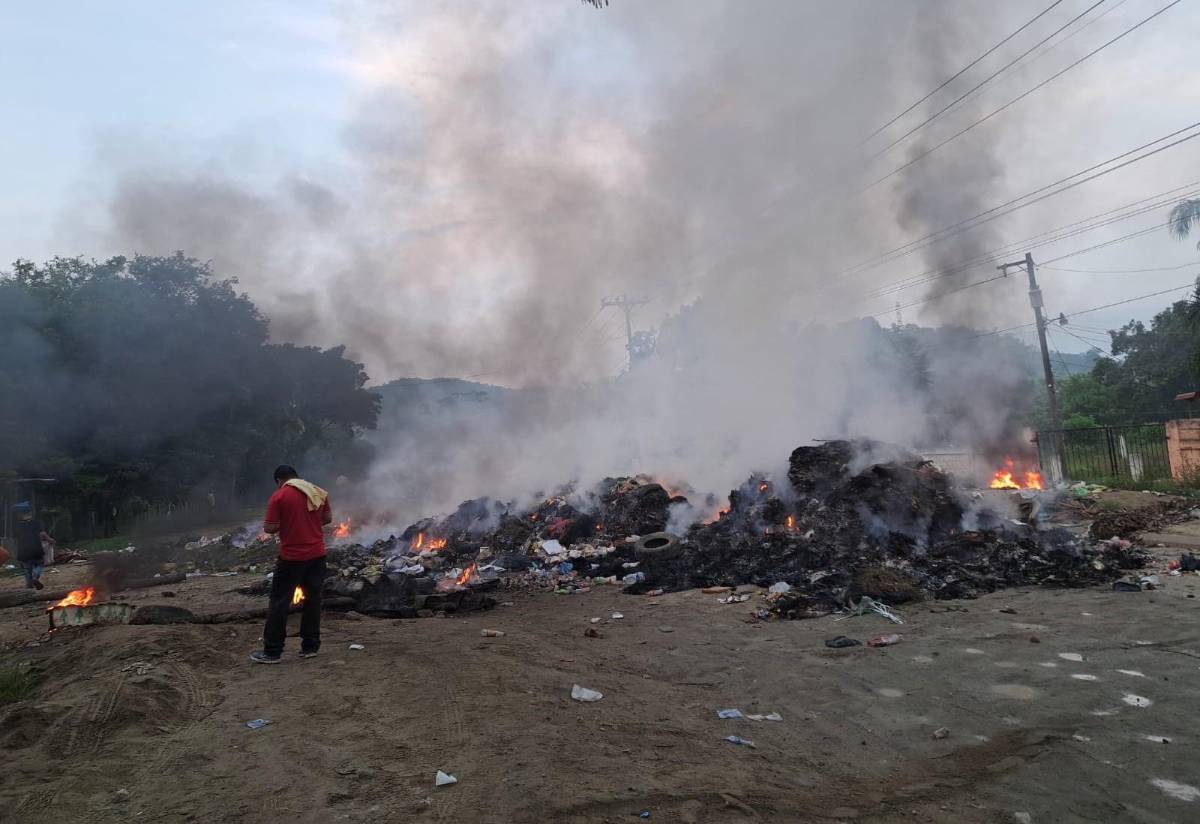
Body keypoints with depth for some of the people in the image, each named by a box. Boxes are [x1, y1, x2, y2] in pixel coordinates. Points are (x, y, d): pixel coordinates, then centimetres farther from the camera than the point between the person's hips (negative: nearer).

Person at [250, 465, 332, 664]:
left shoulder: (279, 497, -10)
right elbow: (328, 518, 12)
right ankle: (310, 646, 16)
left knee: (280, 601, 4)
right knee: (313, 598, 12)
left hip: (292, 557, -5)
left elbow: (270, 528, -12)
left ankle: (272, 651, 8)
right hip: (317, 554, 5)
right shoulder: (319, 492, 6)